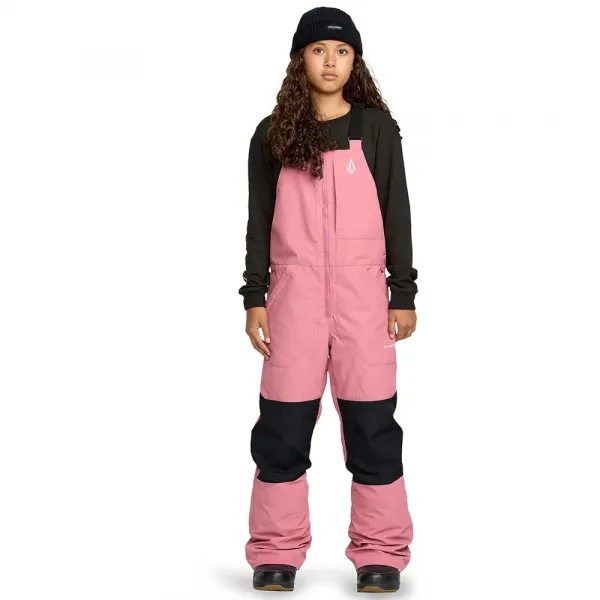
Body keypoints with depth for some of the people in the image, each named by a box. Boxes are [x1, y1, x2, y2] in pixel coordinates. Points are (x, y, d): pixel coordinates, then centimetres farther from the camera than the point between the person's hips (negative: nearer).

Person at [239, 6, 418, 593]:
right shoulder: (273, 134, 7)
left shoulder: (376, 128, 5)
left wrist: (403, 294, 2)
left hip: (363, 296, 0)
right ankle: (277, 553, 15)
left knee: (372, 425, 2)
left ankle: (379, 554, 13)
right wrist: (254, 297, 2)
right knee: (282, 427, 2)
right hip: (293, 297, 1)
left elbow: (397, 214, 6)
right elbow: (259, 220, 8)